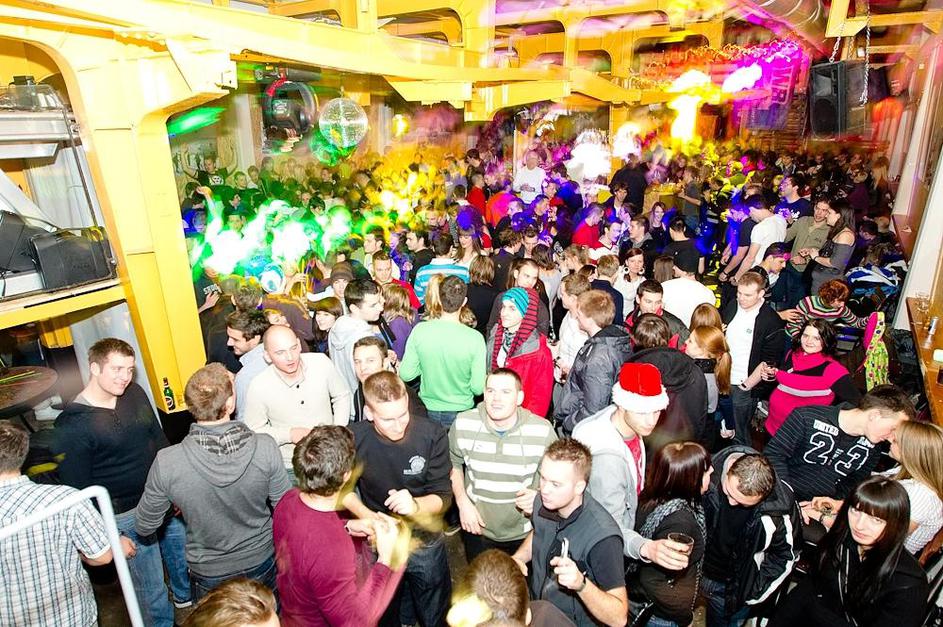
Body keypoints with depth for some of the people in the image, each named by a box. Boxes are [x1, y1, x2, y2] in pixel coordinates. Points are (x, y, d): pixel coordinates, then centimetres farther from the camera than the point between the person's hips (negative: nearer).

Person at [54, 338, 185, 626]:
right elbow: (78, 490, -14)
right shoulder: (72, 424, -19)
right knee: (151, 590, 8)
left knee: (185, 556, 27)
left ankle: (187, 597, 55)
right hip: (126, 517, -6)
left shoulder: (135, 393, -4)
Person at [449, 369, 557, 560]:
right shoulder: (463, 424, -13)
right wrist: (462, 501, -6)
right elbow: (454, 463, 4)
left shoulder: (543, 431, -18)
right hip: (477, 529, 1)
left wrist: (540, 495, -20)